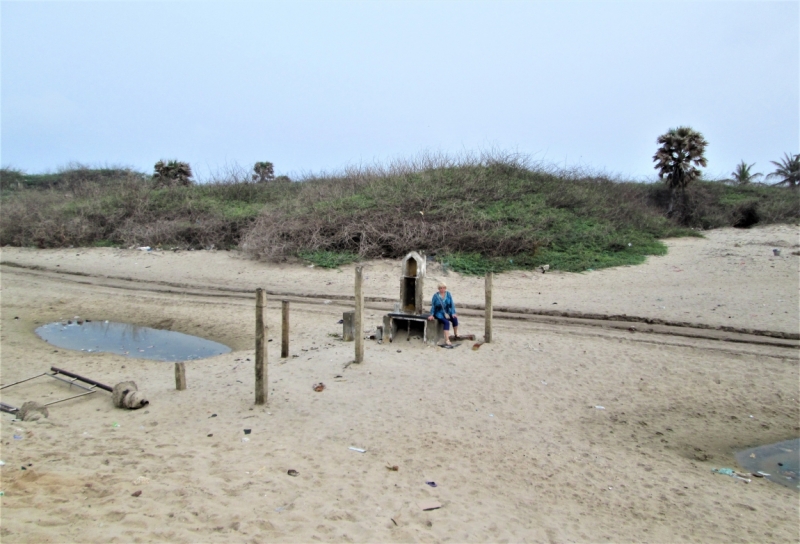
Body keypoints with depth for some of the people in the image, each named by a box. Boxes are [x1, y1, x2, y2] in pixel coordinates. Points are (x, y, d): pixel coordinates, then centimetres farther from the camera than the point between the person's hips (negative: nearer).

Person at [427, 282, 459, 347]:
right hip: (439, 313, -4)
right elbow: (433, 306, -2)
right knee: (446, 322, -30)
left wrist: (453, 313, -11)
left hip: (447, 312, 4)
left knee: (455, 319, -25)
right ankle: (447, 341, -33)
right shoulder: (436, 295, -7)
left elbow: (452, 304, 0)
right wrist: (431, 315, -10)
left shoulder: (448, 294, 0)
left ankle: (456, 334, -3)